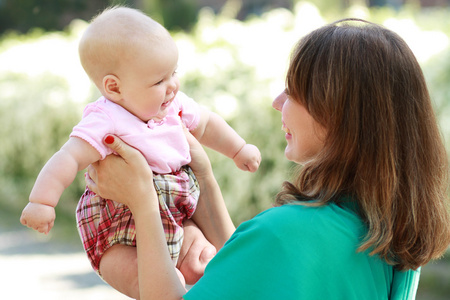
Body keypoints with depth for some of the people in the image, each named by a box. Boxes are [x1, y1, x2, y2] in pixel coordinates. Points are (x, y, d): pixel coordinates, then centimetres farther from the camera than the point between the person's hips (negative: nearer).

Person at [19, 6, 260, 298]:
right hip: (120, 236, -6)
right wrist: (41, 202, -45)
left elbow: (206, 124, 20)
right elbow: (68, 159, -35)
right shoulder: (106, 123, -25)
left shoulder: (174, 104, 0)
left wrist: (239, 149, 29)